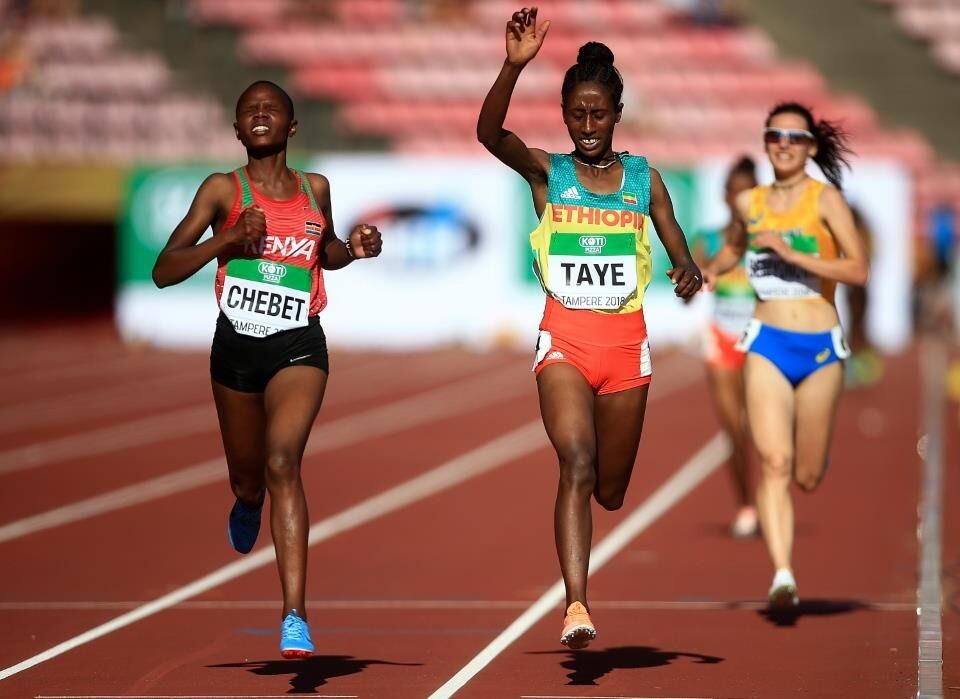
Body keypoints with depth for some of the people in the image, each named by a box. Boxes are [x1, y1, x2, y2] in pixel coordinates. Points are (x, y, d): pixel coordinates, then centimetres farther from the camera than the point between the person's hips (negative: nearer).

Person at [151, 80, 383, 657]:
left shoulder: (315, 189, 6)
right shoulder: (222, 191, -1)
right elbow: (164, 271, -7)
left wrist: (353, 249, 4)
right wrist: (228, 239, -20)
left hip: (299, 345, -1)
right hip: (236, 346, 1)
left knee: (282, 463, -23)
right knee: (247, 479, 17)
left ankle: (295, 616, -28)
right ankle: (249, 505, 59)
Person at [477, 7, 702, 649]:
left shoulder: (643, 178, 8)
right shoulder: (547, 172, 3)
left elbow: (679, 253, 9)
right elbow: (490, 133, -16)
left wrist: (689, 272, -15)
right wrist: (515, 66, -31)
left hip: (627, 341, 2)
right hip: (564, 338, -2)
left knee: (612, 490, 11)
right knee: (577, 464, -22)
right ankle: (577, 607, -28)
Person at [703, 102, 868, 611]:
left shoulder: (825, 198, -5)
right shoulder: (748, 203, 6)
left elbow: (858, 269, -14)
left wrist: (792, 253, -21)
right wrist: (712, 271, 8)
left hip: (820, 345, -1)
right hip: (767, 343, 1)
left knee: (807, 477, 10)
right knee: (773, 462, -17)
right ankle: (782, 575, -22)